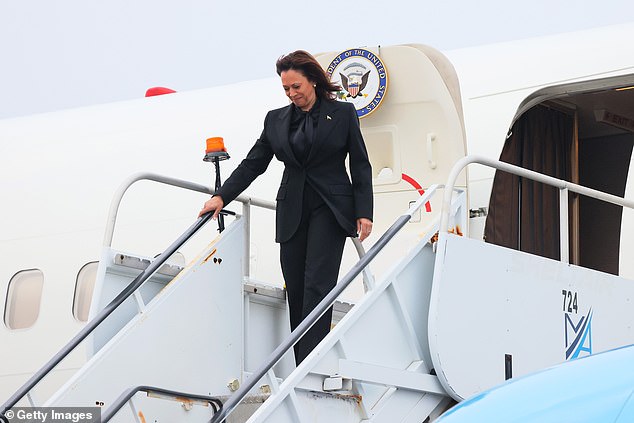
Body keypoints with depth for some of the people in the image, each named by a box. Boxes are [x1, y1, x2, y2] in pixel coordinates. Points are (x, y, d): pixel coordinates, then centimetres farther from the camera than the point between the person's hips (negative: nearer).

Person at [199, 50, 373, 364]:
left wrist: (364, 213, -5)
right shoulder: (276, 120, 12)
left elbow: (361, 166, 3)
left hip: (330, 209, -4)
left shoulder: (343, 114, 2)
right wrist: (221, 197, 4)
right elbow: (253, 164, 14)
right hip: (292, 214, 4)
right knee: (295, 289, 0)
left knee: (317, 284, -15)